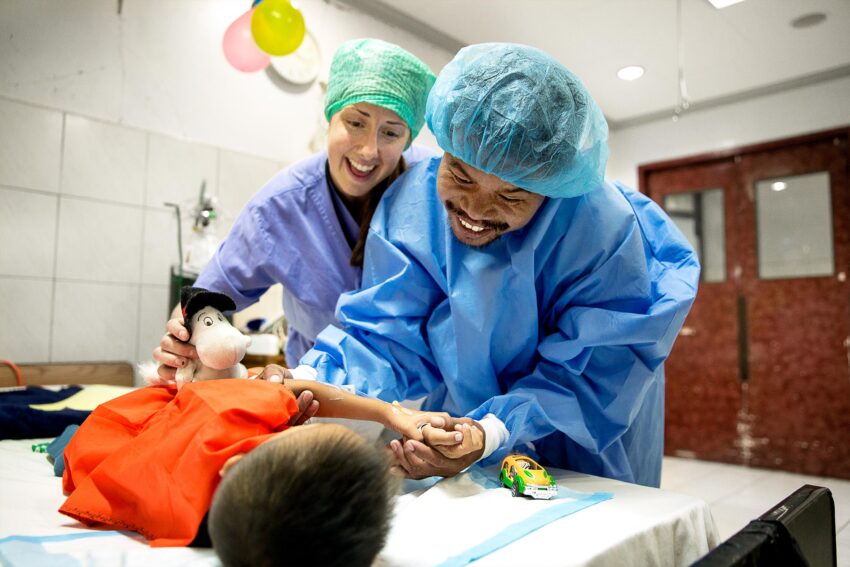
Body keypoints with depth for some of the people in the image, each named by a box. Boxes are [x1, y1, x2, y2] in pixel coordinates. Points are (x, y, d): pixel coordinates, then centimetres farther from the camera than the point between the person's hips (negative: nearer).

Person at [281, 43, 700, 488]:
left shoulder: (604, 232, -31)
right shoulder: (412, 203, -22)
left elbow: (588, 376, -28)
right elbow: (389, 336, -23)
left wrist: (490, 433, -43)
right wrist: (315, 384, -41)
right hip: (464, 409, 3)